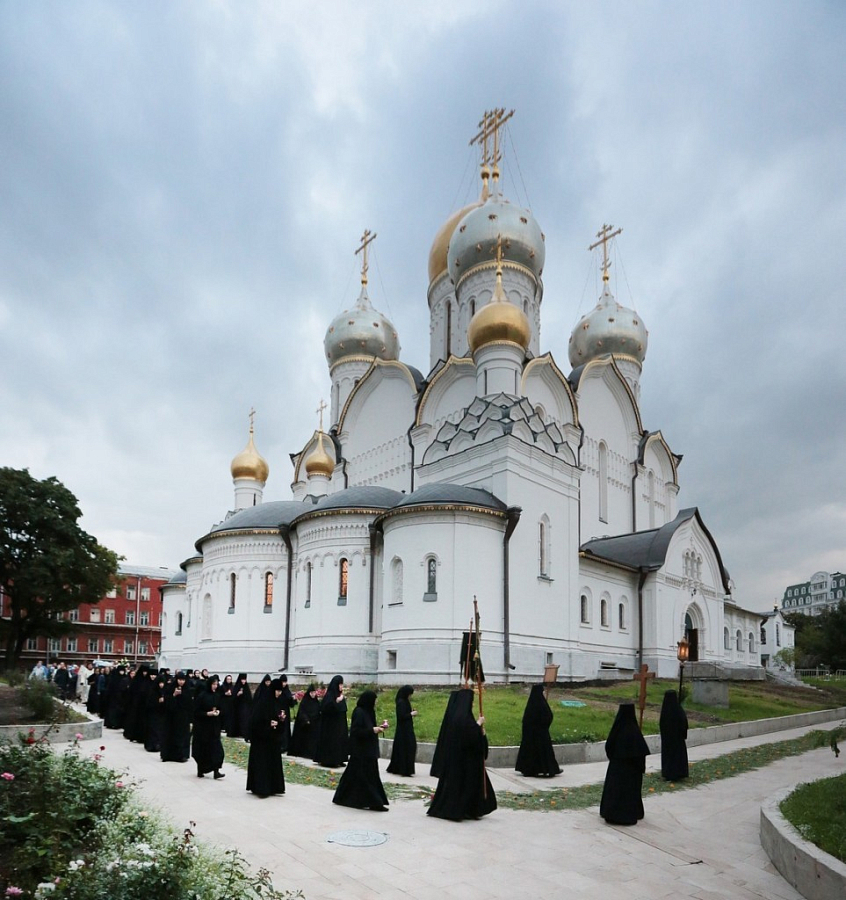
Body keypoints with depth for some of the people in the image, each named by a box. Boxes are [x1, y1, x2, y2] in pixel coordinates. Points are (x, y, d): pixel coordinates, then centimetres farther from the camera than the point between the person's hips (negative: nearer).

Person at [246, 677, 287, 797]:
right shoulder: (262, 702, -16)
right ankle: (261, 788, 1)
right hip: (262, 738, -8)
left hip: (273, 738, 8)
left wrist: (282, 718, -5)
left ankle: (272, 787, 15)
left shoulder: (276, 702, 8)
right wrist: (269, 723, -23)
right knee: (262, 762, -4)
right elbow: (255, 719, -19)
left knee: (274, 761, 9)